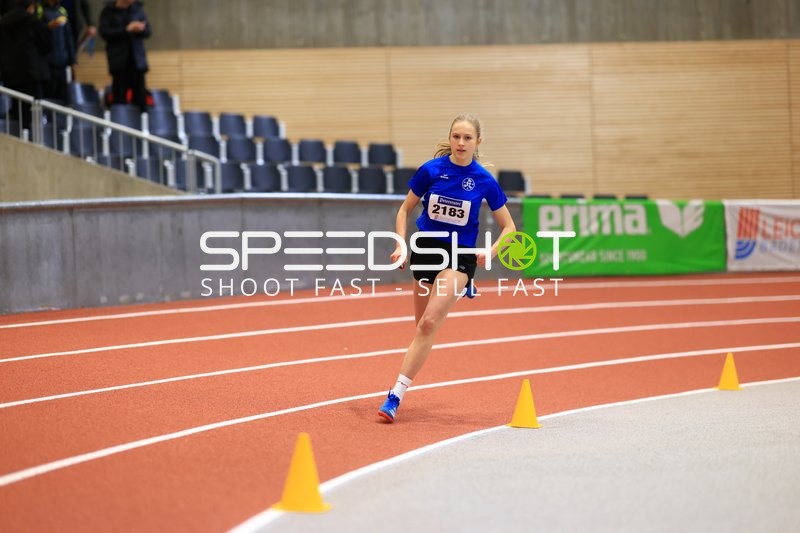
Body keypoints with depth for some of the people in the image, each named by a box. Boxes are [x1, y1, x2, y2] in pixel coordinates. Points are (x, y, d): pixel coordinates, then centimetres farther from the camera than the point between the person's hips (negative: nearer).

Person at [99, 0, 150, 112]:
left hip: (137, 59, 3)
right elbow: (104, 32, -9)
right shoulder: (109, 10, 1)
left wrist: (141, 29, -13)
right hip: (119, 61, -3)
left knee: (140, 97, 0)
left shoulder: (137, 9, 10)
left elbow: (148, 31, 10)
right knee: (120, 99, -3)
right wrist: (126, 30, -19)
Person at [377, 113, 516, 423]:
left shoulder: (484, 180, -7)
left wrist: (490, 252, -13)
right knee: (423, 325, 8)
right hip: (426, 249, 2)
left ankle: (396, 395, -22)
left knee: (429, 323, -20)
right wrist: (401, 245, -4)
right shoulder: (430, 170, -5)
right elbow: (405, 209, 9)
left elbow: (508, 226, 3)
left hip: (460, 256, -2)